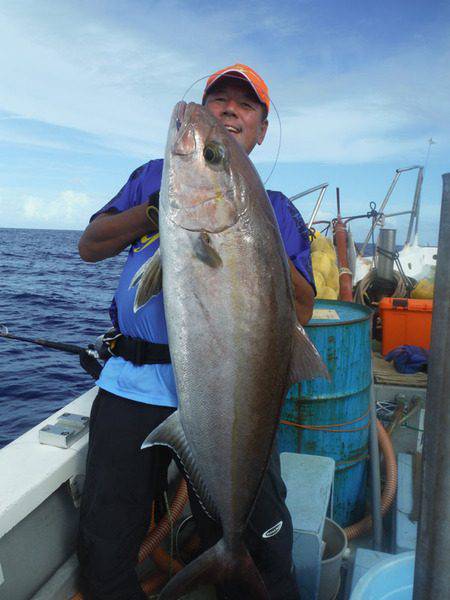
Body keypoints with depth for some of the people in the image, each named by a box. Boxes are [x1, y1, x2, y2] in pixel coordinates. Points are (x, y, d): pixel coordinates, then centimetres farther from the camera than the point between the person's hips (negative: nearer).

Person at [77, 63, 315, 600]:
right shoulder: (157, 175, 16)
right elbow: (89, 245, 9)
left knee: (259, 556, 10)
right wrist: (153, 212, -7)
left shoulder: (275, 207, 10)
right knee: (104, 555, 14)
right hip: (134, 384, 2)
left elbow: (301, 311, 1)